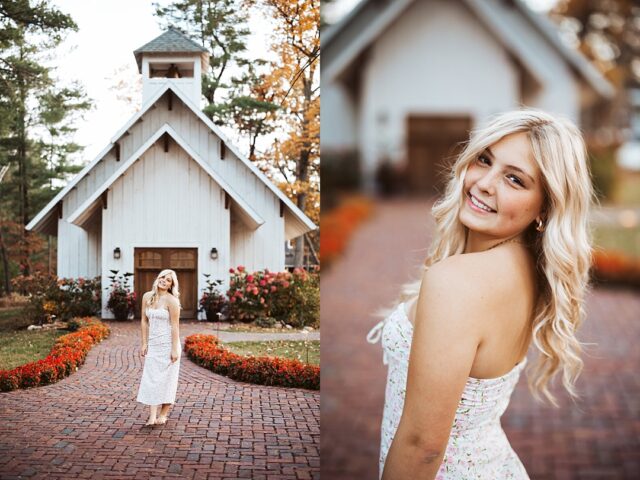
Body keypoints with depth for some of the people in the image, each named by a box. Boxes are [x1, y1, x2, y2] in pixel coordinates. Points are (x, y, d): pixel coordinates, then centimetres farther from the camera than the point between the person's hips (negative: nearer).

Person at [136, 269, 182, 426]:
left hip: (168, 344, -5)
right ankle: (152, 417, -4)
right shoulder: (147, 297, 4)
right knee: (151, 379, -2)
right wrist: (144, 343, 4)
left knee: (166, 379, 3)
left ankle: (163, 415, 13)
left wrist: (175, 349, -16)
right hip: (153, 344, 5)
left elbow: (175, 326, -14)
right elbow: (144, 321, 8)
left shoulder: (171, 300, -12)